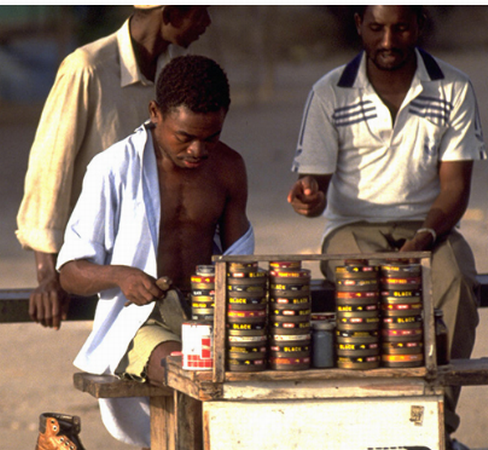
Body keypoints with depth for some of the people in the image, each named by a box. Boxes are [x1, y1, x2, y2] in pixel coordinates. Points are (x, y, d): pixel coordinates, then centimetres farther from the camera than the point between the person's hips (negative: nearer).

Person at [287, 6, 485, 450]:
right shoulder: (330, 93, 0)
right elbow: (316, 183, 1)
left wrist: (427, 235, -21)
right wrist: (310, 196, -25)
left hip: (429, 225, 1)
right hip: (354, 227, -1)